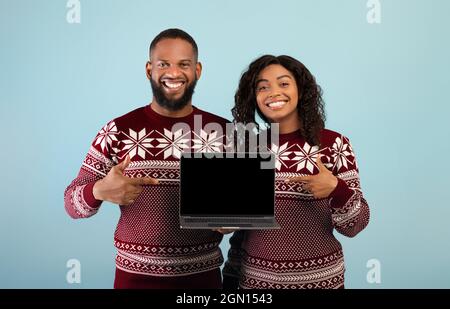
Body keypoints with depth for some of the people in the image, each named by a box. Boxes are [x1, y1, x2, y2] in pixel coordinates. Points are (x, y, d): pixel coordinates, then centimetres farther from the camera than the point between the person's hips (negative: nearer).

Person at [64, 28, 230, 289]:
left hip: (204, 275, 2)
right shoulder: (118, 131, -7)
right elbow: (72, 202, -3)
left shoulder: (224, 131, -2)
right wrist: (100, 190, -24)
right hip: (136, 276, -1)